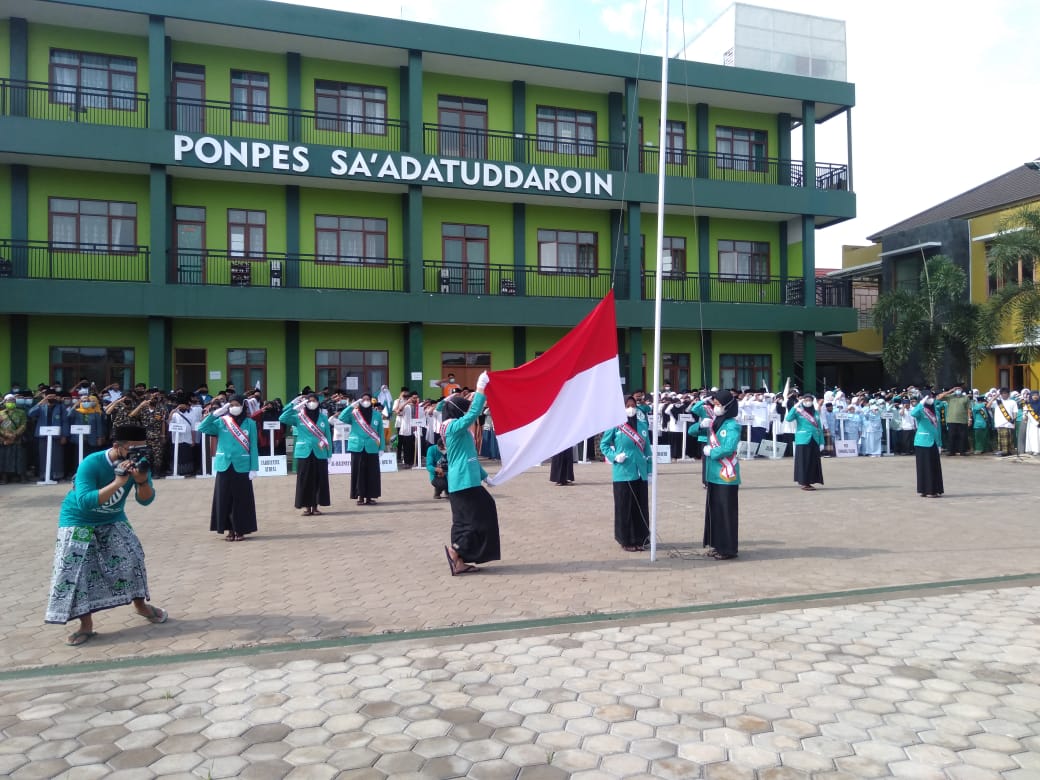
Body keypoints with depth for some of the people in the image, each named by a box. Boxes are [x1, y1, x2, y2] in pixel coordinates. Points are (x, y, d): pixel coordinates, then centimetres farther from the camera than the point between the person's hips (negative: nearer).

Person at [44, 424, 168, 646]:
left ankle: (140, 605, 21)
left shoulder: (139, 463, -16)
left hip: (113, 520, 4)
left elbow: (145, 500, -15)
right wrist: (117, 482, -47)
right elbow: (84, 502, -41)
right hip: (78, 521, -4)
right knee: (75, 570, -9)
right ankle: (86, 625, 3)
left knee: (132, 558, -2)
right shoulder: (92, 464, -31)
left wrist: (142, 481, -36)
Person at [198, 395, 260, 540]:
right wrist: (215, 413, -14)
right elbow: (201, 428, -8)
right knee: (224, 498, 5)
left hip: (242, 467, -2)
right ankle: (230, 529, 16)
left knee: (241, 499, 3)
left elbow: (253, 447, -1)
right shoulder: (221, 422, 4)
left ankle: (240, 530, 13)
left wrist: (254, 468, -6)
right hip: (224, 466, 2)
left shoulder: (250, 424, 0)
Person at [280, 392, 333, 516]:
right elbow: (282, 419, -8)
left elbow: (328, 436, 6)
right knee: (304, 480, 1)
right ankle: (307, 506, 9)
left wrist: (329, 453, 2)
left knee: (319, 480, 3)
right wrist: (293, 404, -12)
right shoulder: (299, 417, 3)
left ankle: (315, 506, 13)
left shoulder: (323, 417, 5)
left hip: (319, 454, 1)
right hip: (304, 453, -1)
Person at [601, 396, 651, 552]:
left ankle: (640, 539, 20)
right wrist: (614, 457, -13)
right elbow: (603, 444, 2)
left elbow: (647, 449, 11)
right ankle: (626, 541, 13)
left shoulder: (642, 426, 8)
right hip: (623, 473, -4)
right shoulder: (615, 425, -5)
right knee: (624, 507, 3)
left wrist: (650, 470, 8)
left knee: (641, 507, 8)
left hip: (640, 473, 4)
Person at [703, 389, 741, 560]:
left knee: (726, 512, -2)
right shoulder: (715, 421, 11)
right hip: (713, 474, 8)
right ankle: (718, 545, 23)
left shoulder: (732, 425, -13)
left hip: (726, 475, -8)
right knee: (714, 510, 13)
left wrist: (710, 452, -10)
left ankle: (728, 549, 7)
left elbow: (728, 449, -22)